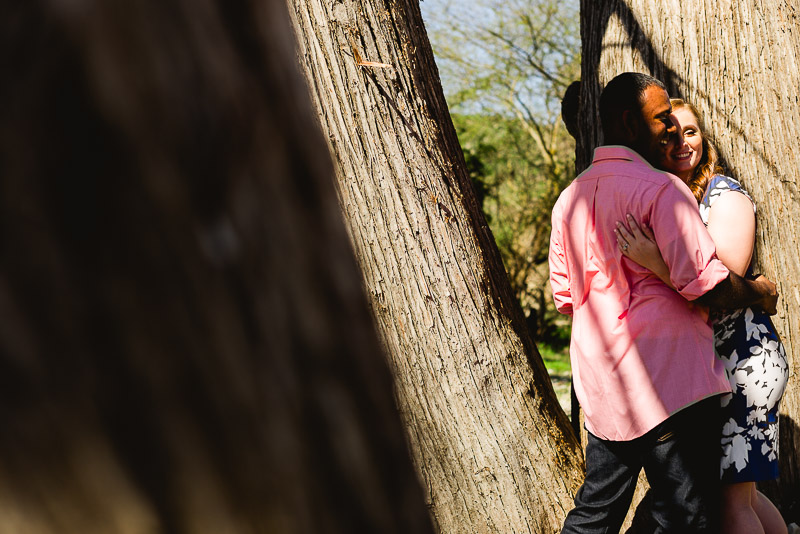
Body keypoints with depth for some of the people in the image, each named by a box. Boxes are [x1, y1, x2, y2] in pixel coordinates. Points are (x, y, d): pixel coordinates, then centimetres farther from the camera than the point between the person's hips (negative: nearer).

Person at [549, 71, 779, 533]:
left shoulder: (570, 198, 13)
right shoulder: (661, 188, -12)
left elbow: (565, 296, 19)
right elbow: (705, 283, -16)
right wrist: (760, 294, 2)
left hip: (602, 390, 8)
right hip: (669, 382, -8)